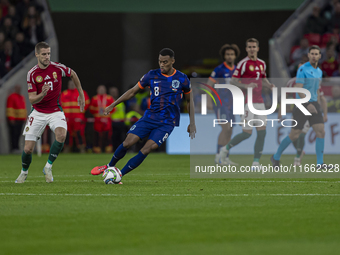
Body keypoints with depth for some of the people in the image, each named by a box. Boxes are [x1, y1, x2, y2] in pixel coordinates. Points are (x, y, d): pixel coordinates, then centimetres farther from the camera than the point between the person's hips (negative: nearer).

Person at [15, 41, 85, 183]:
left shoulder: (58, 68, -9)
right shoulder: (32, 74, -11)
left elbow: (73, 75, 13)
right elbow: (32, 99, -11)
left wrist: (81, 95, 17)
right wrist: (42, 94, -33)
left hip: (55, 111, 0)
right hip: (38, 112, 0)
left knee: (61, 135, -31)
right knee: (28, 149, -6)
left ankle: (48, 167, -11)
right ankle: (24, 172, 26)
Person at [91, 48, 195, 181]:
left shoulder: (182, 79, -2)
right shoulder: (152, 75, 1)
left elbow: (190, 100, 11)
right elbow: (133, 91, 9)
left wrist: (192, 123, 5)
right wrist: (113, 105, 7)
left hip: (167, 122, -2)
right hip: (150, 117, 2)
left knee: (147, 149, -18)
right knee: (128, 142, -12)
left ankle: (119, 175, -11)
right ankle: (109, 166, 14)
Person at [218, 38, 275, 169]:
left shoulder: (262, 63, 13)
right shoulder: (243, 63, -8)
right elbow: (233, 81, -10)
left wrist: (270, 85, 5)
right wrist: (246, 86, -24)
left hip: (259, 102, 7)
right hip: (247, 103, -7)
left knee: (262, 132, -2)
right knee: (247, 133, -7)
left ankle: (256, 161, 3)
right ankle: (226, 149, 16)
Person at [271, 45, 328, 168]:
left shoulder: (319, 72, 13)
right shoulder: (303, 69, -11)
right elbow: (298, 89, -18)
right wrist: (308, 104, -25)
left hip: (313, 105, 6)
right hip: (302, 105, -6)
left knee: (321, 132, -9)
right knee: (294, 135, -2)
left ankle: (320, 163, -6)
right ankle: (276, 157, 18)